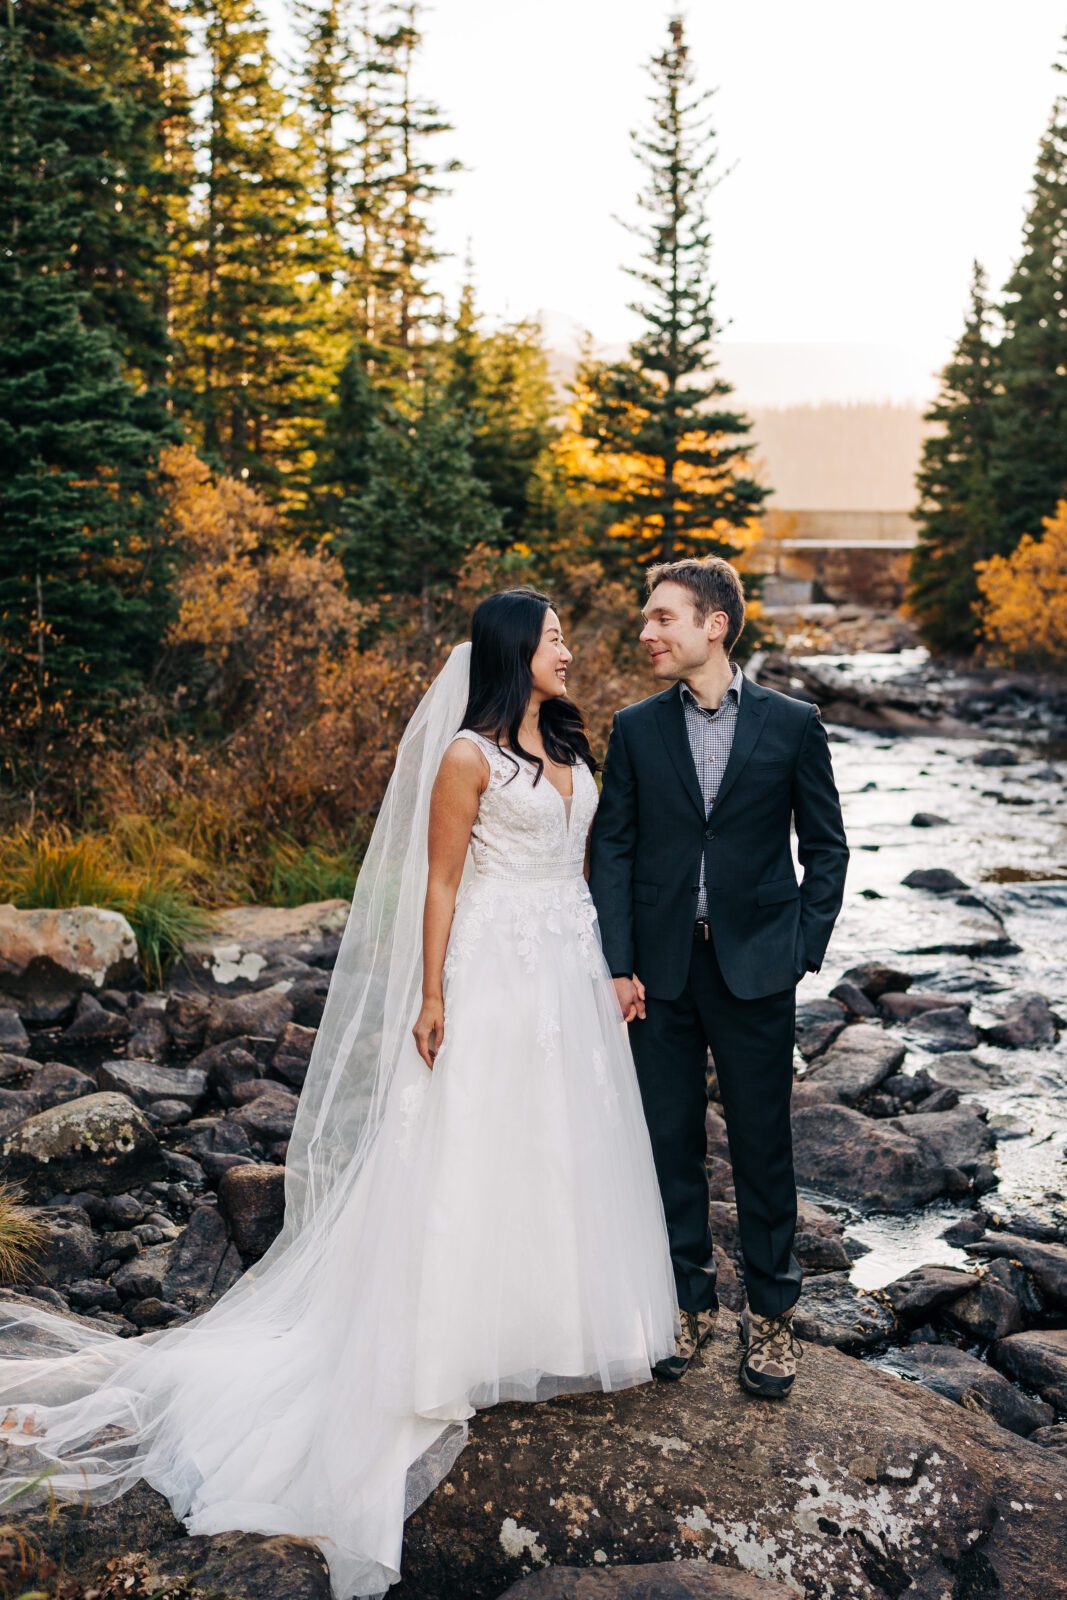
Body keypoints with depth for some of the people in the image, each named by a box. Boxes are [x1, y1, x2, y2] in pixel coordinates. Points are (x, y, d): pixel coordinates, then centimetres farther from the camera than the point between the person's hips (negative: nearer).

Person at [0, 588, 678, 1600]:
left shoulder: (569, 745, 12)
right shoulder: (468, 755, -9)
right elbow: (441, 881, -10)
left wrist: (612, 968, 15)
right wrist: (430, 995, -13)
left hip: (570, 974, 7)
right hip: (495, 975, -7)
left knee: (565, 1145, 12)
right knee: (474, 1149, 1)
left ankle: (557, 1319, 27)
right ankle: (466, 1338, 13)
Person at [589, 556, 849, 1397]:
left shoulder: (792, 723, -1)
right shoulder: (636, 728, 3)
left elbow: (826, 847, 4)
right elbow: (612, 849, 4)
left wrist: (803, 949, -3)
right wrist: (620, 965, -3)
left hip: (756, 969, -2)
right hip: (662, 969, 2)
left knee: (762, 1144, 7)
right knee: (672, 1142, 10)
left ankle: (770, 1311, 23)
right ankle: (690, 1299, 27)